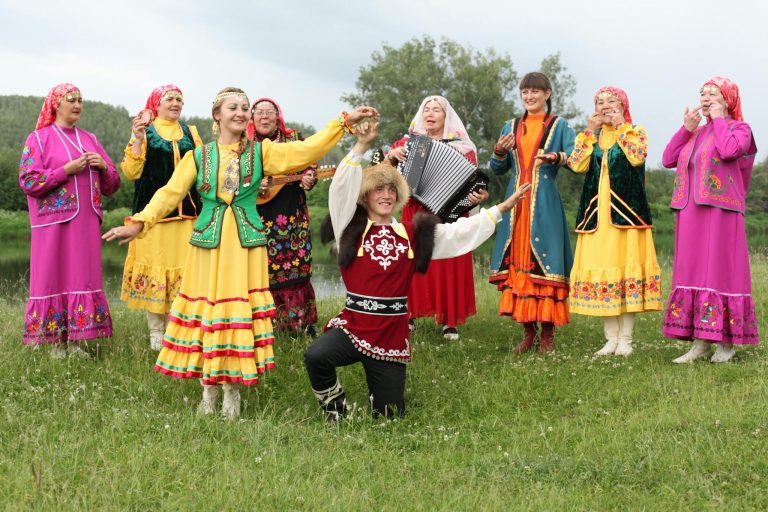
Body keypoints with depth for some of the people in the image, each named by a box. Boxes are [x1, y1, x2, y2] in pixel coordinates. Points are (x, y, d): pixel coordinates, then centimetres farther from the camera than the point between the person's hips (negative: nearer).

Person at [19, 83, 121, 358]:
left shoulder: (90, 139, 17)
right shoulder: (38, 139, 3)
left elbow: (112, 185, 18)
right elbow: (29, 182, -8)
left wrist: (104, 166, -3)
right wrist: (68, 170, -14)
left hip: (86, 222, 5)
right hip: (55, 222, -5)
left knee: (83, 278, 3)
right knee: (54, 278, -3)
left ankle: (75, 343, 8)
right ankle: (56, 344, 2)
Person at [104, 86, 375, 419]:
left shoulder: (261, 152, 5)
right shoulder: (197, 156, 5)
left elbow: (307, 150, -3)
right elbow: (170, 193, -2)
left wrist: (344, 122, -10)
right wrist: (139, 223, -15)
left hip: (246, 245, 0)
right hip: (208, 243, 0)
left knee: (240, 312, 2)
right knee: (206, 309, 2)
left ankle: (232, 396, 13)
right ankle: (208, 392, 16)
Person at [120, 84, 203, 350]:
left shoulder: (190, 132, 14)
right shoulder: (145, 132, 4)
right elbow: (131, 172, -5)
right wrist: (138, 139, -15)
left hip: (187, 212, 3)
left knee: (182, 268, 2)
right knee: (153, 266, 0)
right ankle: (155, 331, 9)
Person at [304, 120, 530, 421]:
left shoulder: (413, 234, 6)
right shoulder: (352, 229, -1)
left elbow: (461, 233, 7)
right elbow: (341, 190, -15)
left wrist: (501, 209, 4)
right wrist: (361, 148, -24)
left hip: (391, 336, 2)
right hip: (353, 327, -2)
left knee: (389, 415, 7)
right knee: (316, 357, -33)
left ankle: (379, 385, 45)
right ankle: (334, 402, 1)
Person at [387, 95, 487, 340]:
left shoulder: (461, 147, 2)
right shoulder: (409, 141, 10)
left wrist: (478, 196, -22)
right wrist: (393, 154, -8)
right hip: (415, 214, 2)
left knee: (449, 267, -2)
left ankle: (449, 321, 5)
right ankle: (409, 315, 11)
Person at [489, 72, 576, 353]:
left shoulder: (560, 125, 7)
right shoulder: (511, 127, 18)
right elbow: (498, 169, 17)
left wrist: (557, 158, -26)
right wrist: (499, 151, -4)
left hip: (545, 204, -4)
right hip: (516, 203, 4)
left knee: (543, 263, -7)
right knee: (517, 264, 1)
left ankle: (547, 334, 0)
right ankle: (528, 330, 10)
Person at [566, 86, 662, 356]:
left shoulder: (635, 132, 7)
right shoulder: (589, 136, 16)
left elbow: (637, 157, -15)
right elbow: (577, 164, -2)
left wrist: (620, 127, -8)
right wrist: (590, 131, -3)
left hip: (626, 210, -3)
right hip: (596, 213, 3)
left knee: (627, 265, -6)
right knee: (600, 268, 1)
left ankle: (625, 339, 1)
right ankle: (611, 338, 9)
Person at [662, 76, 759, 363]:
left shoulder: (739, 129, 2)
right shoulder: (694, 134, 20)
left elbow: (728, 150, -21)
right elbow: (667, 160, 10)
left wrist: (719, 118, -7)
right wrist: (686, 129, 3)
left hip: (720, 213, -6)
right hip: (690, 215, 6)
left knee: (720, 272, -6)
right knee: (694, 273, 3)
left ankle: (726, 342, 1)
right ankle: (700, 344, 6)